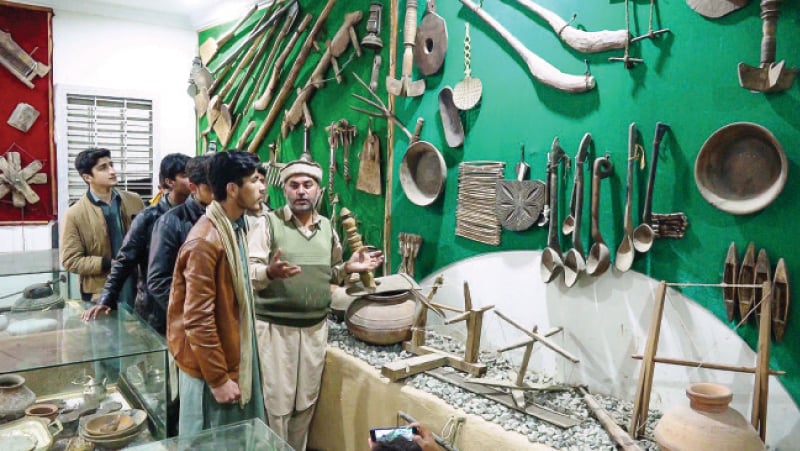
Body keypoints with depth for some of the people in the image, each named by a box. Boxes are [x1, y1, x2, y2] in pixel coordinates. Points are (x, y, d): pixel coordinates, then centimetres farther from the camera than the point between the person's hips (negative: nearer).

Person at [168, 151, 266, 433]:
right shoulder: (205, 242, -25)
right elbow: (198, 320, -23)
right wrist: (218, 379, -19)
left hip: (235, 354, 8)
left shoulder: (237, 226, 3)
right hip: (210, 363, -8)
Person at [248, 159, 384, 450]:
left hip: (315, 328, 5)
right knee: (276, 404, 2)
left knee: (306, 402, 16)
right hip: (275, 327, -5)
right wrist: (269, 272, -34)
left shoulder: (326, 227, 9)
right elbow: (248, 272, -14)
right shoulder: (268, 223, -7)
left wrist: (349, 267, 0)